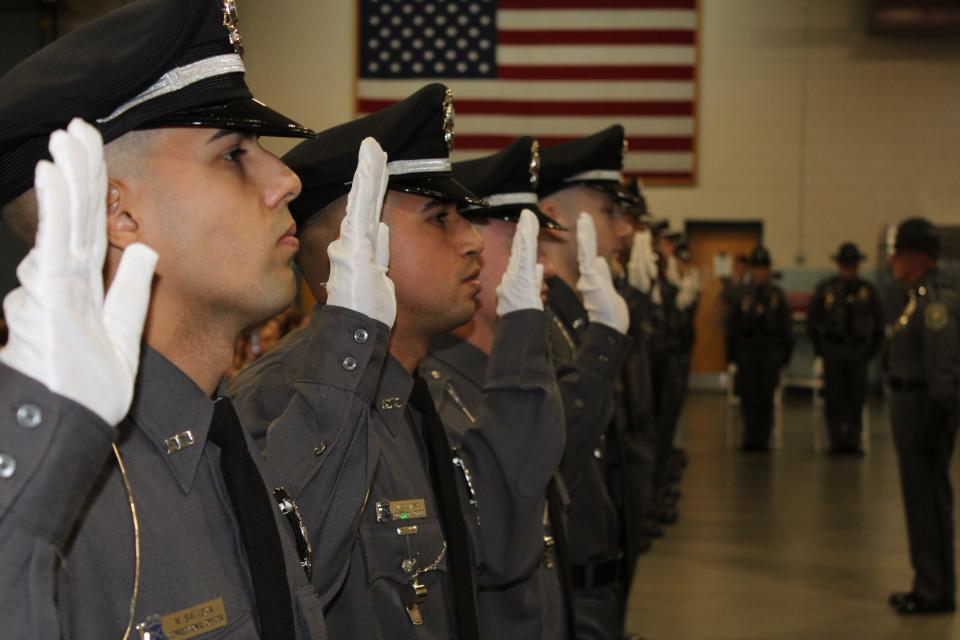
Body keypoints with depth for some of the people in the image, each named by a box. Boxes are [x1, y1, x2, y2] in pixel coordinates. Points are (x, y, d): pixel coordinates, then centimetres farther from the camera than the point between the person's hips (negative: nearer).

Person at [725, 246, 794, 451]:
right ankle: (750, 437, 6)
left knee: (766, 398, 0)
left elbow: (785, 327, 8)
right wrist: (731, 354, 4)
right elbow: (732, 328, 7)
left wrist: (785, 353, 3)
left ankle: (763, 438, 5)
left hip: (770, 352, 0)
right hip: (747, 351, 0)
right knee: (748, 398, -1)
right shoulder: (742, 295, 5)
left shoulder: (777, 295, 6)